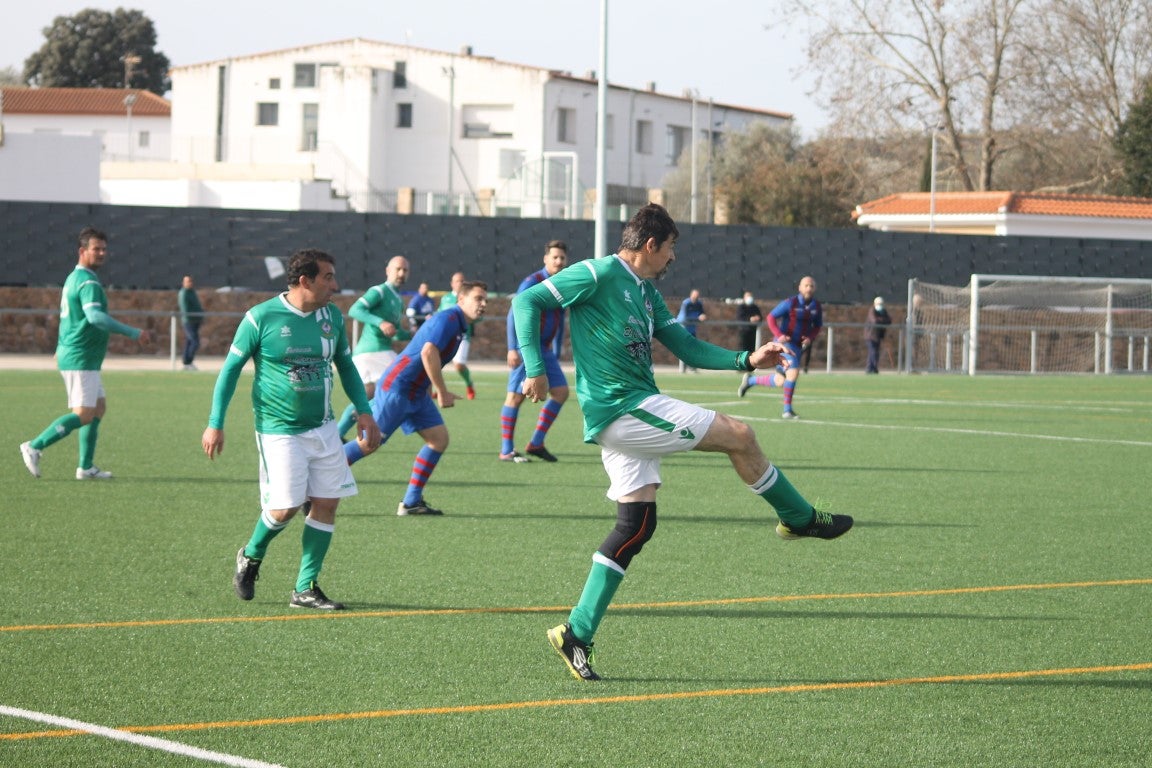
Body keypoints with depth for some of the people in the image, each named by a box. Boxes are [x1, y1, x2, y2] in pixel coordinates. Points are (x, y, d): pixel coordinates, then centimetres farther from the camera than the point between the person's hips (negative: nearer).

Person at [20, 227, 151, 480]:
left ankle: (86, 467, 13)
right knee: (84, 415, -10)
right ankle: (34, 447, -9)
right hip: (81, 359, -11)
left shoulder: (73, 279, 16)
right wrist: (133, 333, -32)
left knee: (99, 408, 13)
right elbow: (95, 316, -31)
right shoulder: (88, 282, -16)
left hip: (71, 355, 11)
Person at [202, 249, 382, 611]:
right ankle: (251, 556, 21)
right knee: (286, 507, -10)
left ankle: (305, 588, 9)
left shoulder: (332, 316, 4)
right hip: (279, 429, -5)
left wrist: (364, 411, 11)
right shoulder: (261, 318, -11)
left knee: (326, 503, -1)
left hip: (323, 428, 5)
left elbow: (345, 365, 19)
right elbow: (231, 368, -3)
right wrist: (215, 424, -6)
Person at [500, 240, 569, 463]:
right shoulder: (532, 283, -11)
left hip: (545, 350, 8)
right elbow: (514, 315, -15)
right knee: (516, 396, -6)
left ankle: (536, 444, 10)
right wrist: (513, 348, -22)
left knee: (561, 391, 4)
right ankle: (506, 451, -1)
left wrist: (556, 352, 21)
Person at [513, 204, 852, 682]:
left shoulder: (646, 293, 19)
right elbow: (527, 301, -11)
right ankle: (800, 518, 17)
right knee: (739, 436, -3)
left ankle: (576, 634, 5)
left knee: (636, 525, 5)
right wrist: (534, 368, -19)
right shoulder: (598, 275, -8)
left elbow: (689, 349, 23)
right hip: (624, 408, -10)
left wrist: (747, 360, 12)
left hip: (626, 415, 10)